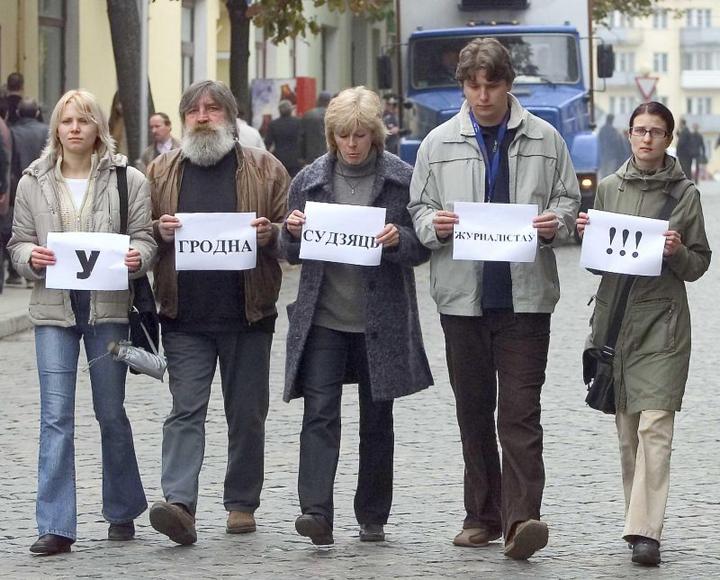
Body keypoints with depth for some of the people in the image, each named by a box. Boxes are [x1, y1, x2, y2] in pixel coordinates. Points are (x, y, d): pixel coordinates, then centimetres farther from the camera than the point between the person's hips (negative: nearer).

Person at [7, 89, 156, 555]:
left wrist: (137, 258, -19)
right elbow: (19, 242, 10)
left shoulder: (127, 180, 2)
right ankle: (56, 527, -6)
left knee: (111, 412, 9)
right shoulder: (33, 183, 7)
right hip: (54, 307, 1)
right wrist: (31, 257, -12)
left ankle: (122, 512, 27)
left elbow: (144, 237, 2)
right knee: (56, 416, -5)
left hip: (108, 306, -1)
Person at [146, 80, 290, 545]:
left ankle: (242, 503, 17)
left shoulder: (265, 169, 6)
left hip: (247, 314, 0)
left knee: (247, 414, 7)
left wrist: (271, 232, -14)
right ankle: (179, 504, -18)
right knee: (186, 409, -9)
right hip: (185, 318, 0)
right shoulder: (162, 172, 10)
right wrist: (160, 231, -9)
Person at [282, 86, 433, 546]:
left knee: (377, 418, 9)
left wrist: (398, 240, -18)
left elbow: (423, 247, 2)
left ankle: (373, 517, 20)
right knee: (320, 412, -12)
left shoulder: (401, 179, 0)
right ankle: (316, 513, -20)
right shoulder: (311, 179, 6)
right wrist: (293, 233, -9)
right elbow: (293, 254, 13)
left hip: (381, 319, -1)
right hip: (323, 318, 1)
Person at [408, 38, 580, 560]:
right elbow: (418, 208, 11)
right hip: (462, 294, 2)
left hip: (525, 295, -2)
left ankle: (521, 520, -17)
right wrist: (434, 223, -11)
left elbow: (569, 200, 12)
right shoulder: (439, 143, 8)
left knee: (520, 410, -10)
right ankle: (483, 516, 18)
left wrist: (556, 223, -9)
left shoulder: (544, 140, 6)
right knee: (473, 410, 9)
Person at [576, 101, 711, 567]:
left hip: (662, 321, -3)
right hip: (615, 314, 3)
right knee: (627, 430, 7)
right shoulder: (609, 188, 8)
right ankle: (641, 521, 16)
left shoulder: (685, 193, 1)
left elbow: (699, 265, 5)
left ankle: (646, 532, -18)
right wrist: (588, 236, -6)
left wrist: (678, 252, -15)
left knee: (654, 427, -13)